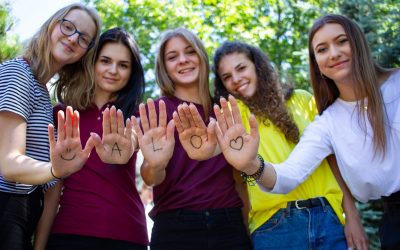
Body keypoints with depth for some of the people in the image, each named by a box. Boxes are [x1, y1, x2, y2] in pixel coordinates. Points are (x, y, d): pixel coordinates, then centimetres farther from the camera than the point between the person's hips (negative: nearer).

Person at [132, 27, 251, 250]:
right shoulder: (157, 111, -1)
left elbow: (240, 173, 14)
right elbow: (152, 179, -13)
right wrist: (155, 165, -34)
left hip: (229, 225, 3)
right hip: (175, 227, -3)